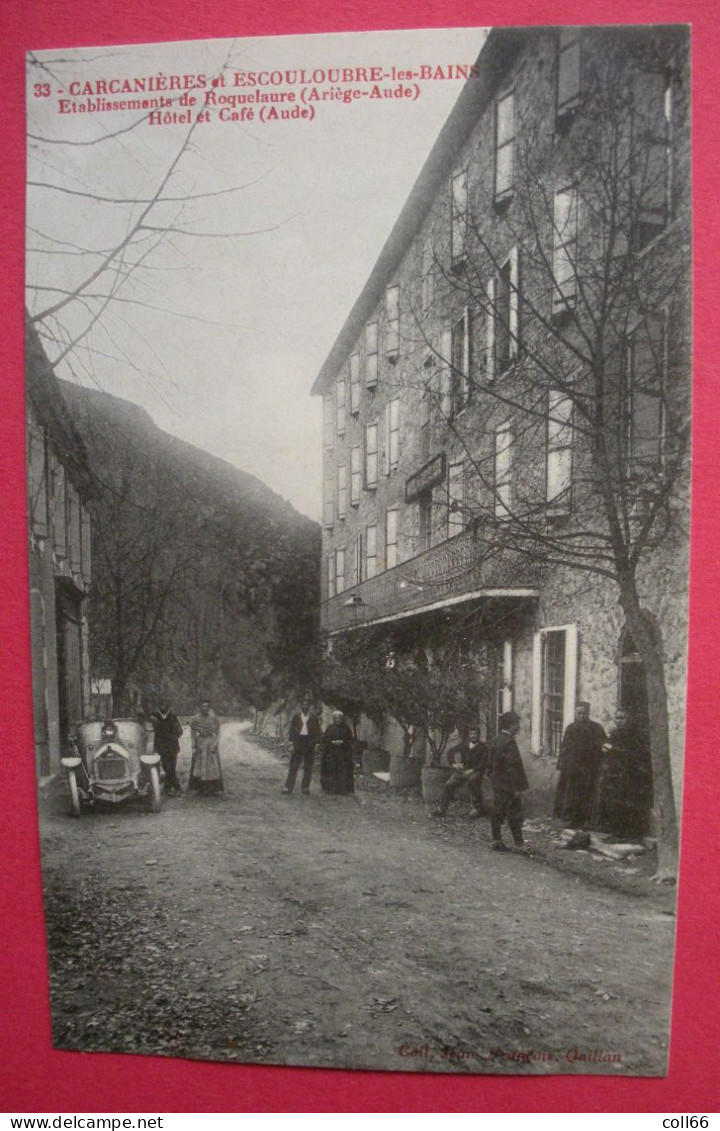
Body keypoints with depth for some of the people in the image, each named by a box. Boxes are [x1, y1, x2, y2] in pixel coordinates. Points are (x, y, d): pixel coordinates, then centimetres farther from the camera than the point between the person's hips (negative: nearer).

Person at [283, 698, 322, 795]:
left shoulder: (314, 718, 5)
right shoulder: (296, 716, 6)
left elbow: (318, 731, 6)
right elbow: (291, 728, 6)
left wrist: (317, 741, -7)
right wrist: (291, 740, -5)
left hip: (310, 743, 0)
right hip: (298, 742, 0)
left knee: (308, 767, 5)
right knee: (293, 766, -1)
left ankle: (305, 787, 13)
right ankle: (288, 787, 1)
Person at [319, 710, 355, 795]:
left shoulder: (346, 728, 7)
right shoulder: (329, 728, 8)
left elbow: (351, 740, 6)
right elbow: (324, 739, 5)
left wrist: (342, 742, -10)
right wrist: (332, 742, -11)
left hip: (343, 753, 0)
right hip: (331, 753, 0)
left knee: (343, 771, -6)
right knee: (331, 771, -5)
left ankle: (343, 789, -2)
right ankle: (330, 788, 0)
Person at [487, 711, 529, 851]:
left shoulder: (495, 740, 9)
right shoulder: (508, 741, -19)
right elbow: (512, 766, -21)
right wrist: (517, 787, -17)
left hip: (496, 784, 9)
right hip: (508, 786, -9)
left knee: (497, 812, 11)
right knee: (514, 814, -1)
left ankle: (497, 840, 16)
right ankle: (519, 843, 3)